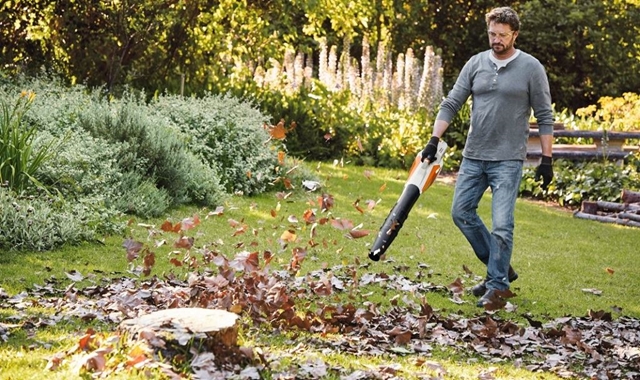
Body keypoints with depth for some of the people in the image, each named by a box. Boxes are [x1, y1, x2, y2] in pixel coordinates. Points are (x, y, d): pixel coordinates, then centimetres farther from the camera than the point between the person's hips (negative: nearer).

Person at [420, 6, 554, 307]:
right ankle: (501, 267, 21)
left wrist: (547, 159, -5)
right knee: (461, 211, 7)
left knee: (501, 224, -9)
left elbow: (544, 116, -1)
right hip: (473, 157, 5)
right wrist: (434, 140, -4)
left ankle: (497, 284, 6)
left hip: (508, 160, -5)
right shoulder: (476, 64, 5)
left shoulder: (531, 68, -4)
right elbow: (451, 104, 6)